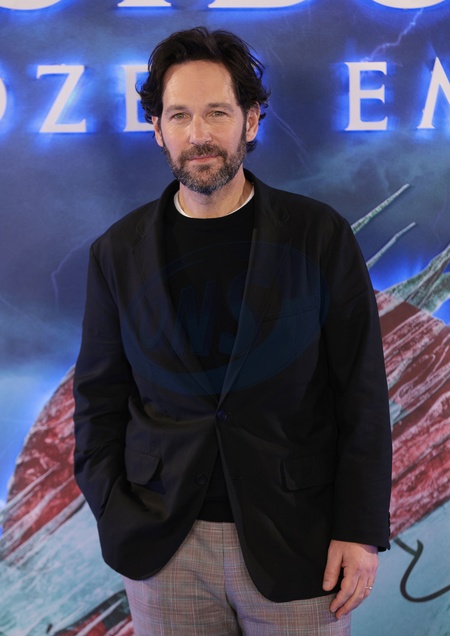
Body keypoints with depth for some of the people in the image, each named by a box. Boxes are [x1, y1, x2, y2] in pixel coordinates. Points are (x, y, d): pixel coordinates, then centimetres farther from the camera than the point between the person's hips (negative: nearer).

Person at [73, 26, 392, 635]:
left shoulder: (320, 235, -4)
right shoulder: (118, 252, 1)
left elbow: (363, 395, -4)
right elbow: (99, 399, 6)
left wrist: (361, 530, -7)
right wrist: (116, 518, -3)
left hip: (297, 541, -1)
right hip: (165, 545, 2)